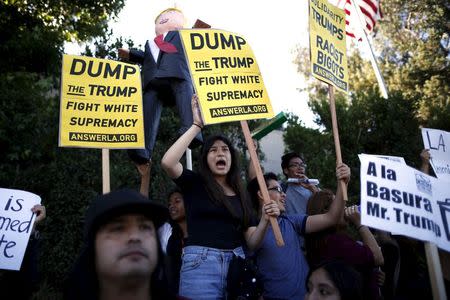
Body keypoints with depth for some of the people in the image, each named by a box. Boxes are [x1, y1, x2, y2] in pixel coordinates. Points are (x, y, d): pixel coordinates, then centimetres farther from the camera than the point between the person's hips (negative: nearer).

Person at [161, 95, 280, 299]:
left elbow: (252, 242, 9)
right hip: (200, 262, -4)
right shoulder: (194, 183, 3)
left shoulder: (241, 195, 12)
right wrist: (197, 125, -13)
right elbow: (167, 162, -18)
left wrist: (265, 221, -11)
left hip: (235, 262, 4)